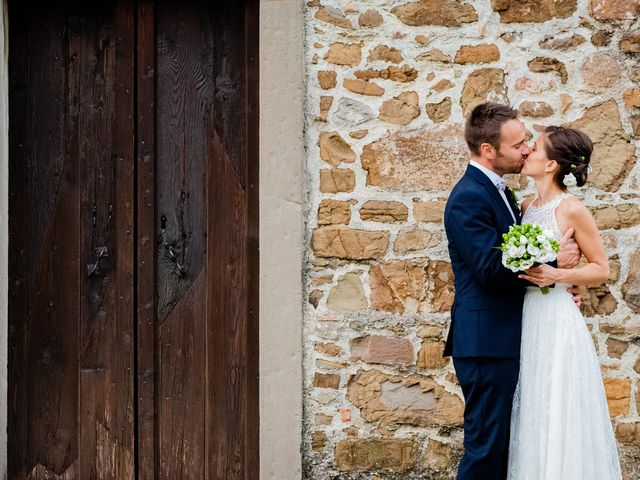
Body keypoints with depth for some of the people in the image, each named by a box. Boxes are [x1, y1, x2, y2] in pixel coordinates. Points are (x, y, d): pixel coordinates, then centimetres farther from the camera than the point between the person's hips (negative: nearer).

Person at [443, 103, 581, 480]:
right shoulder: (469, 198, -16)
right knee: (487, 447, -5)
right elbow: (490, 268, -23)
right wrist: (554, 262, -15)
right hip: (486, 341, -10)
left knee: (500, 444, 14)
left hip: (505, 340, 10)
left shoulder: (498, 191, 15)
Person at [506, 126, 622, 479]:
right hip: (525, 320, 7)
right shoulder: (527, 206, 8)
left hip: (555, 320, -7)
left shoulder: (572, 209, -10)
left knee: (556, 417, -1)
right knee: (529, 414, 11)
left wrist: (557, 276, -19)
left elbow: (601, 269, -6)